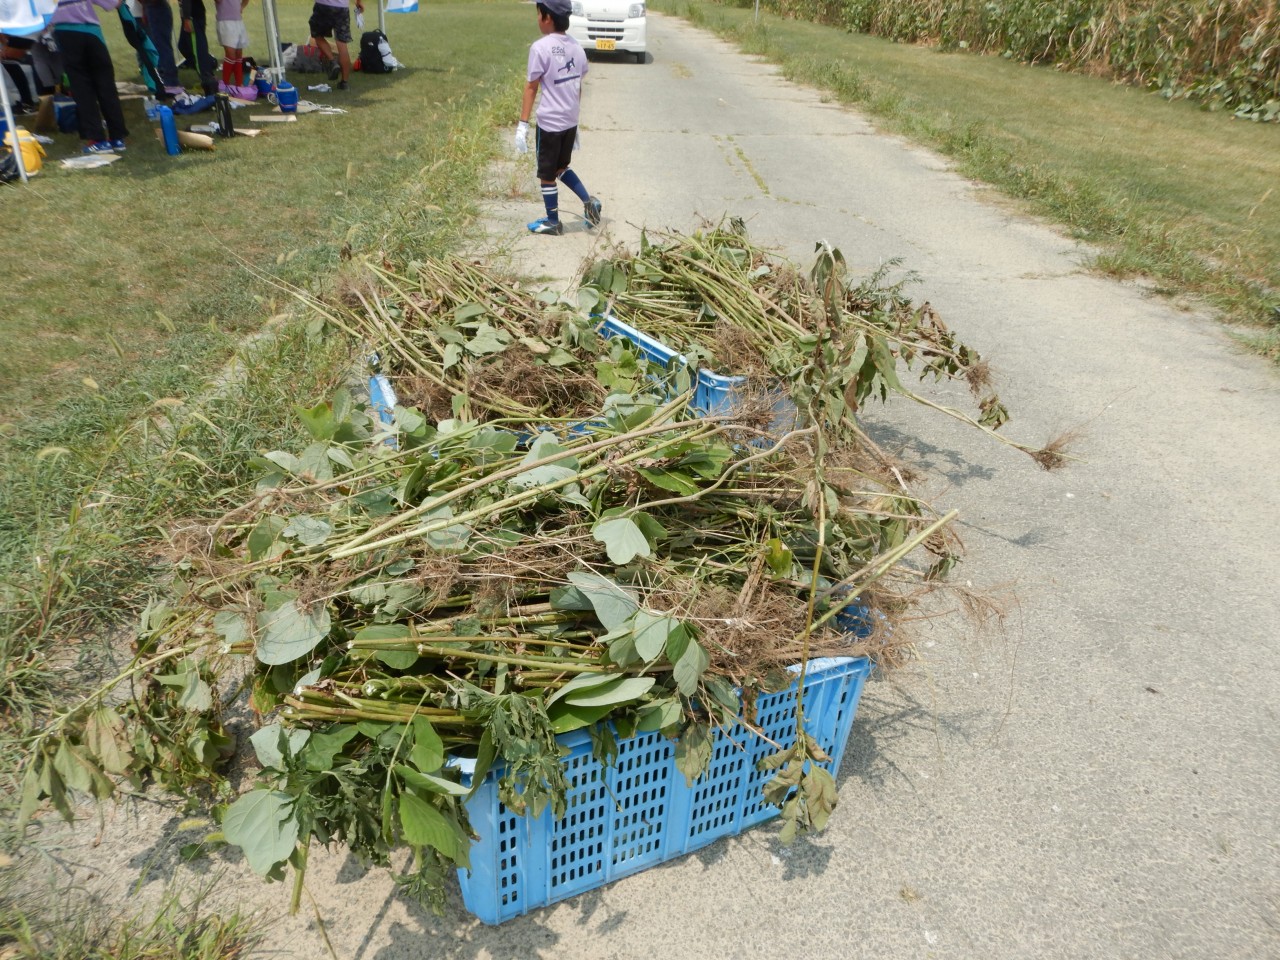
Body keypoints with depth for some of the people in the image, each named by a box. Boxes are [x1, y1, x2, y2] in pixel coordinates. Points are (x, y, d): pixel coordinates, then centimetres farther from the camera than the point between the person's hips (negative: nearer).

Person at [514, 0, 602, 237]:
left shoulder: (540, 47, -14)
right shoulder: (576, 46, 6)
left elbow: (532, 88, -12)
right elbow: (578, 87, 12)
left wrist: (522, 124, -9)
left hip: (549, 122, -7)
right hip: (570, 122, 7)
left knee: (547, 174, 8)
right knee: (561, 167, 24)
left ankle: (553, 222, 18)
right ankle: (588, 202, 13)